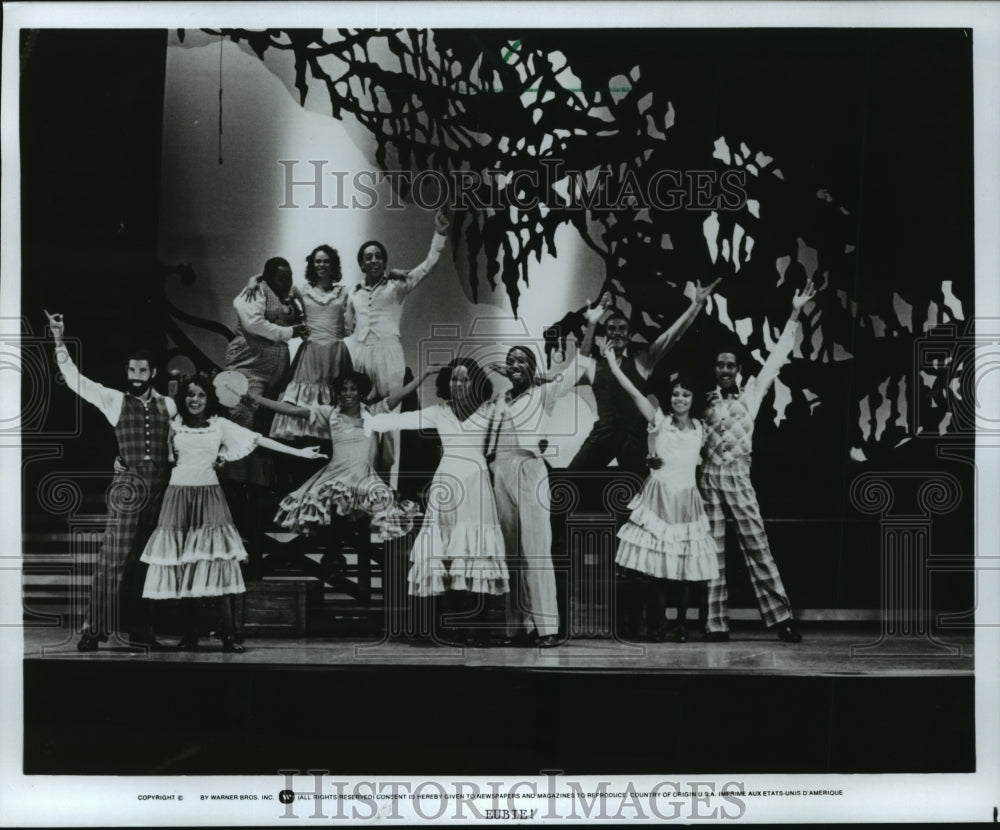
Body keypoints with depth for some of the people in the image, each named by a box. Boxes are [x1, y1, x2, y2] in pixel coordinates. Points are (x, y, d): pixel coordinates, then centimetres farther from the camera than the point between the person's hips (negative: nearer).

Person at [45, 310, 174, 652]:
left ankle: (139, 628, 16)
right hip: (129, 486, -3)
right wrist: (59, 343, -16)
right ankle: (95, 627, -3)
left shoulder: (168, 406, 9)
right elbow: (75, 379, -7)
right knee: (114, 556, -8)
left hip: (160, 489, 3)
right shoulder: (115, 400, 1)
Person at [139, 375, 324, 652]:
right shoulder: (173, 425, 6)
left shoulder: (220, 425, 4)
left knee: (216, 562, -10)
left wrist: (300, 452, -2)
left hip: (209, 497, -1)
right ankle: (190, 635, 4)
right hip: (179, 495, 1)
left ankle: (227, 635, -10)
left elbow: (258, 439, 1)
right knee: (182, 565, -2)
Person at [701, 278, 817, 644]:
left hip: (738, 476, -2)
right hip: (708, 476, 2)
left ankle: (780, 617, -7)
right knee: (712, 550, 2)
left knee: (757, 545, -6)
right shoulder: (707, 401, 10)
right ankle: (716, 623, 4)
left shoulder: (751, 393, 6)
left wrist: (794, 316, 1)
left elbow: (775, 359, 3)